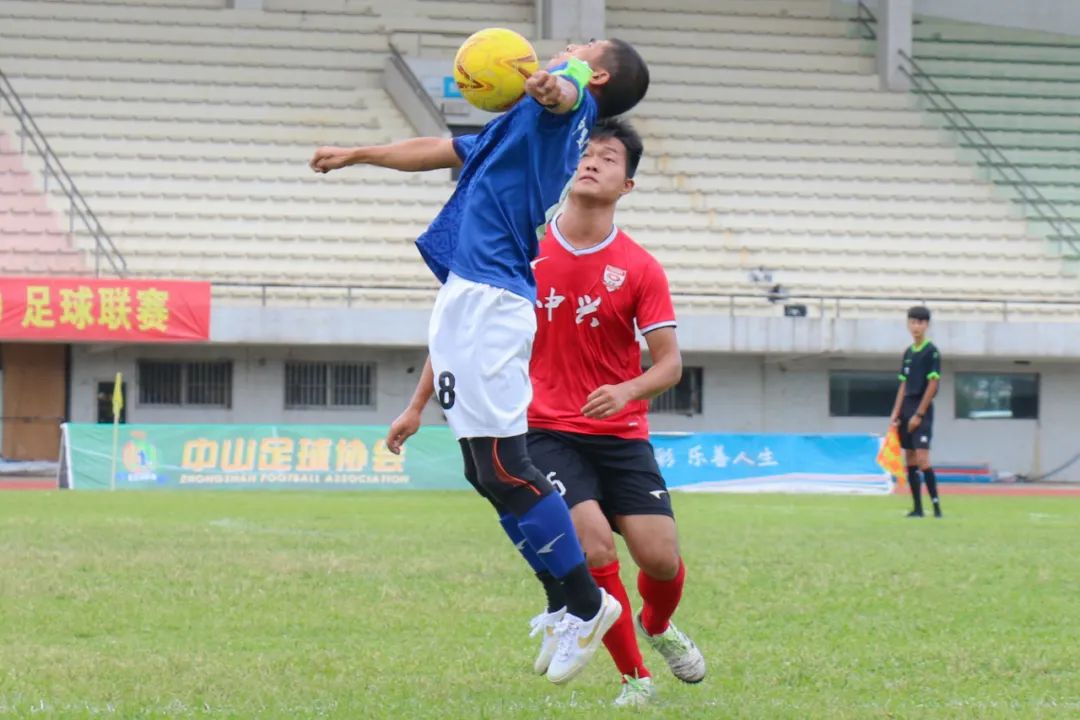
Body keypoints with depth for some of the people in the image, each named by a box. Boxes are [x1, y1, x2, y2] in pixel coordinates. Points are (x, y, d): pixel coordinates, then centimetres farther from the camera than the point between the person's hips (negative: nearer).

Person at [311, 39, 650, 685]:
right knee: (491, 473, 11)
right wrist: (359, 154, 53)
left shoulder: (573, 102, -1)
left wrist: (553, 86, -51)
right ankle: (568, 607, 15)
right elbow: (439, 151, 42)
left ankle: (588, 606, -4)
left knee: (503, 471, -11)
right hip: (468, 300, 10)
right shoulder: (517, 128, 28)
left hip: (487, 302, -10)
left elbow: (563, 94, -27)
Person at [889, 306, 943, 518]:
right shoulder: (908, 353, 13)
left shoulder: (931, 352, -7)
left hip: (922, 410, -7)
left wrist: (919, 414, -15)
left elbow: (932, 385, -12)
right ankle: (917, 508, 10)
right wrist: (896, 412, 7)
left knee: (922, 458, -16)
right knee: (910, 459, 6)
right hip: (907, 409, 7)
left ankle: (936, 505, -15)